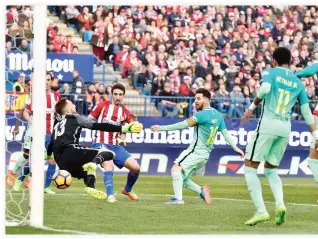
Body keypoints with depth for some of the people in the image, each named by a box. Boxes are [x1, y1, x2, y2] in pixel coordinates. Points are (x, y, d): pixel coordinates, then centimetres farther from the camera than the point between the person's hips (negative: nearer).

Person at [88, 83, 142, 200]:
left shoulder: (125, 111, 7)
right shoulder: (103, 106, -2)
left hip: (115, 146, 4)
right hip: (101, 144, -4)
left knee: (136, 167, -3)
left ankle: (127, 190, 23)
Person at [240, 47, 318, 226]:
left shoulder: (270, 72, 1)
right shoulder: (298, 82, 14)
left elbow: (265, 89, -20)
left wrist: (252, 107, -8)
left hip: (268, 125, -5)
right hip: (285, 129, 5)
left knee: (250, 167, 4)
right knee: (271, 169, 20)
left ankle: (261, 211, -9)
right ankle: (280, 203, -7)